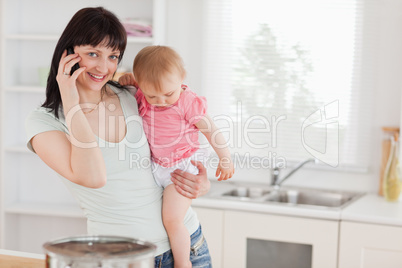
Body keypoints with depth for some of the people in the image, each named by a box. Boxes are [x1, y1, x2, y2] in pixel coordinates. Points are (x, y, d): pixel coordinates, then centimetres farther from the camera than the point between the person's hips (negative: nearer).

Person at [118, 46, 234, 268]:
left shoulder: (188, 103, -19)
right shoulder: (142, 97, -5)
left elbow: (211, 131, -8)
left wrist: (225, 160, 1)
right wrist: (126, 79, -6)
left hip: (181, 168, -6)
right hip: (155, 166, 7)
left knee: (172, 220, -12)